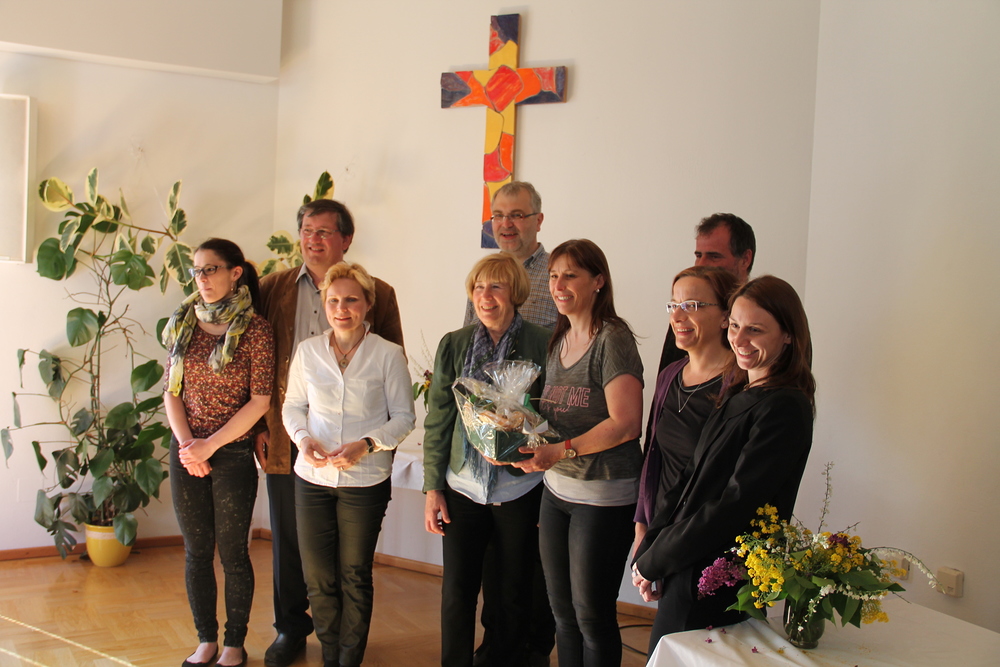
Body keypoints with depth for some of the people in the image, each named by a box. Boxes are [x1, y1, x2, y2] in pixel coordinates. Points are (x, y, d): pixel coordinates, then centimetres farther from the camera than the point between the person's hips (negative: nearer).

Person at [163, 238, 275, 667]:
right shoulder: (184, 324, 7)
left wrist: (209, 445, -11)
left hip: (234, 454, -4)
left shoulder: (254, 328, -7)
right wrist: (186, 443, -7)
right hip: (185, 453, 4)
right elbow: (171, 392, 7)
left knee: (232, 552, 4)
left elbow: (259, 401, -9)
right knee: (196, 550, 10)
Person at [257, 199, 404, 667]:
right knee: (288, 538, 12)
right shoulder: (273, 288, 6)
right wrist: (260, 427, 2)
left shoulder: (378, 294, 0)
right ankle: (290, 627, 28)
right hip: (286, 439, 2)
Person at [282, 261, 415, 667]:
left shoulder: (387, 355, -6)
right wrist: (303, 437, -10)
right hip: (312, 478, 2)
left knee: (354, 576, 9)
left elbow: (403, 417, -2)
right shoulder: (307, 351, 3)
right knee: (317, 576, 7)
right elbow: (292, 405, 11)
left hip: (365, 481, -2)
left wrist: (366, 445, -18)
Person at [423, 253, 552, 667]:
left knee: (514, 591, 10)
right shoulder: (454, 345, 4)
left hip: (520, 490, -2)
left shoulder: (543, 345, -5)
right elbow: (437, 419, 7)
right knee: (457, 590, 6)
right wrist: (433, 487, 3)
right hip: (463, 489, 2)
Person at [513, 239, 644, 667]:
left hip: (604, 496, -8)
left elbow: (625, 423, -21)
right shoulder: (560, 339, 11)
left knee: (591, 613, 4)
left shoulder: (613, 339, -14)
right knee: (562, 611, 15)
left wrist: (560, 451, -26)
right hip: (557, 488, 8)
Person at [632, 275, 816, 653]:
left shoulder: (784, 408, -16)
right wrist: (648, 548, -1)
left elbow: (734, 506, -19)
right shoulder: (737, 393, 12)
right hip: (686, 572, 8)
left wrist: (654, 561, -12)